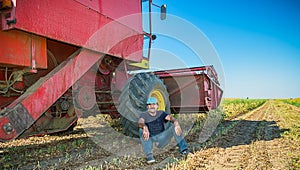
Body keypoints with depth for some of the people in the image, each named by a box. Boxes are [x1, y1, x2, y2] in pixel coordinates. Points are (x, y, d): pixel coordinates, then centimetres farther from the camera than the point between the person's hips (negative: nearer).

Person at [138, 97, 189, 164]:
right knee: (142, 130, -29)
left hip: (161, 140, 2)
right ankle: (149, 156, -28)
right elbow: (140, 122, -27)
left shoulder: (161, 113, 3)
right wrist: (145, 127, -52)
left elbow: (171, 118, -17)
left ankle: (183, 149, -18)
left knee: (173, 125, -15)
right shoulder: (144, 115, -3)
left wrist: (176, 123, -41)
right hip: (150, 140, -1)